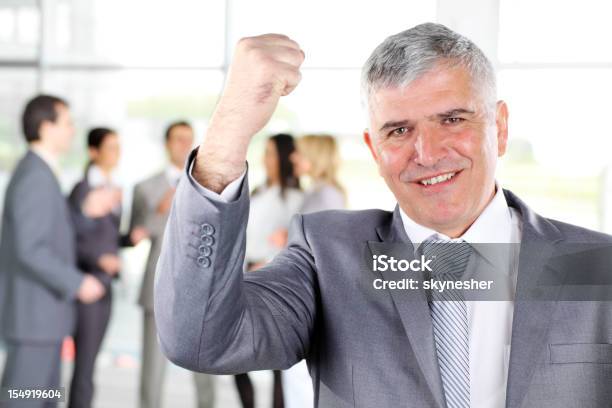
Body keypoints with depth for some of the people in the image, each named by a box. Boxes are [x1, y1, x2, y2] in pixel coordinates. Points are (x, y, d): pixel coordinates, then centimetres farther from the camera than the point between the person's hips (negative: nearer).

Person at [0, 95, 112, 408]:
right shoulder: (36, 177, -19)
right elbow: (29, 251, -25)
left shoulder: (35, 174, 14)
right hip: (34, 318, -11)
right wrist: (78, 284, -18)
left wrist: (85, 212, 11)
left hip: (39, 315, 11)